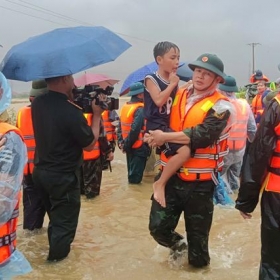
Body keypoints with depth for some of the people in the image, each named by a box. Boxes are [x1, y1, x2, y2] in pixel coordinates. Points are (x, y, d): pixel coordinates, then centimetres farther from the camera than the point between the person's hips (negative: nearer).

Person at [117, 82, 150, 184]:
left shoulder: (124, 107, 7)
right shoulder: (140, 109, -19)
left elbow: (120, 127, 6)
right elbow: (135, 129, -27)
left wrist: (121, 142, 4)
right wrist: (127, 145, -18)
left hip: (129, 146, 8)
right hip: (139, 147, -8)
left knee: (131, 172, 21)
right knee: (136, 175, 2)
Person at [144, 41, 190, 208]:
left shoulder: (175, 83, 15)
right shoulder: (151, 79, -5)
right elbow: (159, 100, -21)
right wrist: (172, 84, -10)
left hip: (169, 126, 8)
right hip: (156, 127, -8)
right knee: (185, 150, -28)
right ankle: (160, 184, -15)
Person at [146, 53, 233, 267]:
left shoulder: (220, 106, -10)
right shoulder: (179, 96, 8)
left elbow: (203, 135, -24)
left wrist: (165, 137, -21)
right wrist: (156, 136, -10)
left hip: (199, 182, -4)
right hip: (170, 175, 5)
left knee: (197, 233, 12)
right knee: (158, 227, 8)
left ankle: (199, 262, 40)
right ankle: (177, 244, 40)